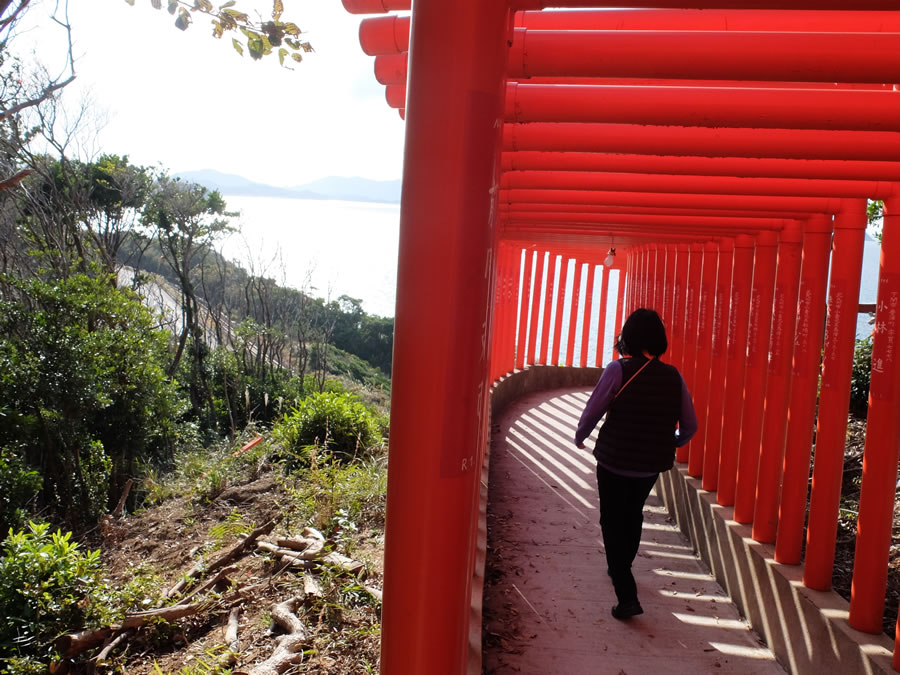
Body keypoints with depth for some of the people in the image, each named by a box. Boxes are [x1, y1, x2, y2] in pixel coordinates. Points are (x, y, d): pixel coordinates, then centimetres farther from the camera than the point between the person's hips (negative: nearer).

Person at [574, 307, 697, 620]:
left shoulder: (618, 370, -16)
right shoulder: (673, 376, -3)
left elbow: (592, 412, -12)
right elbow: (690, 426, 3)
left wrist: (579, 437, 9)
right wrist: (671, 444, 24)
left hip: (615, 463, -5)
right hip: (652, 465, 5)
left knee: (613, 523, 8)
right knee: (633, 515, 26)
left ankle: (627, 596, 2)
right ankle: (621, 568, 47)